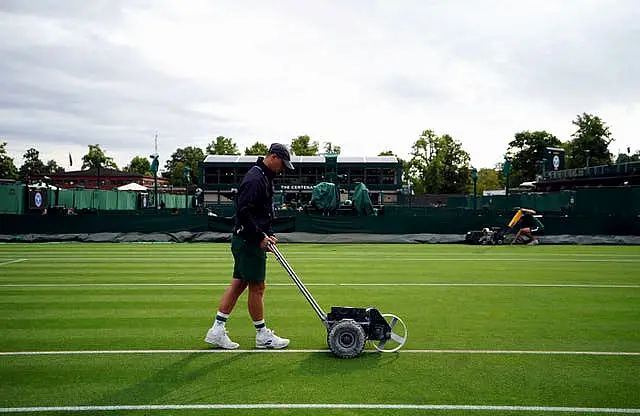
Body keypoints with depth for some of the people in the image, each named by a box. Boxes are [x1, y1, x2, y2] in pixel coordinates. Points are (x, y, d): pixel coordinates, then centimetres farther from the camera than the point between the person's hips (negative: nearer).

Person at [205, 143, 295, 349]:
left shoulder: (264, 178, 17)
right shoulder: (255, 179, -16)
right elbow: (243, 212, -24)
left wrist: (268, 234, 12)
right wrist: (260, 237, -19)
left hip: (247, 241, 10)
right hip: (249, 242, -10)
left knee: (238, 284, 11)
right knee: (257, 287, 0)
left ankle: (217, 330, 16)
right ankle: (262, 335, 13)